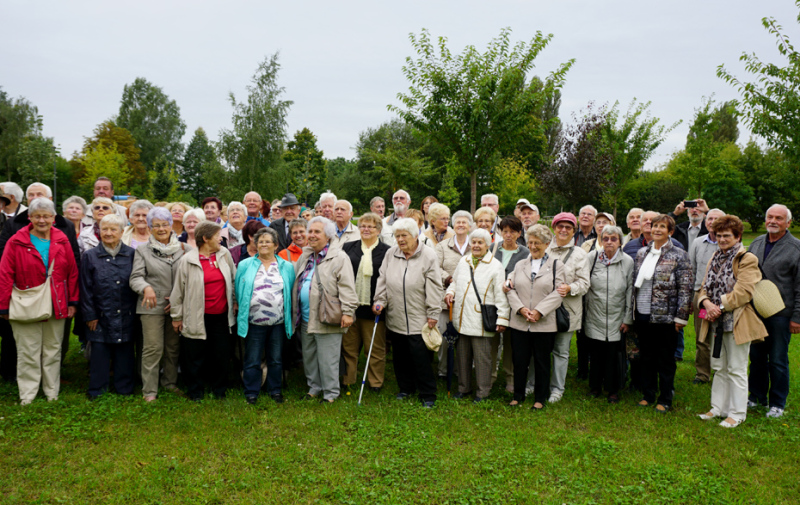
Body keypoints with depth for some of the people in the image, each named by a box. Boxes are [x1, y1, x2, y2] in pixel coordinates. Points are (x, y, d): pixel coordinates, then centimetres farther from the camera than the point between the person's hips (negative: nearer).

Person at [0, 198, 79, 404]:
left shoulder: (62, 241, 4)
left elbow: (72, 273, 6)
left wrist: (73, 301, 4)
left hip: (57, 306, 3)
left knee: (53, 351, 11)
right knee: (28, 353, 3)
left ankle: (52, 394, 21)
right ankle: (27, 396, 13)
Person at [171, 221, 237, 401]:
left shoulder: (224, 254, 2)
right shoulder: (188, 260, -8)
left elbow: (233, 280, 13)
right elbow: (178, 290, -2)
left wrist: (236, 302, 13)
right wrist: (176, 316, 1)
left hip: (221, 316, 3)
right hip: (197, 317, -3)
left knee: (221, 354, 11)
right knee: (195, 356, 7)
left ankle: (219, 389, 29)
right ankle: (195, 391, 25)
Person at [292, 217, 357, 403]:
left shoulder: (339, 258, -8)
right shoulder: (304, 257, 15)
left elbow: (347, 288, -13)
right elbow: (296, 284, 22)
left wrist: (348, 312, -20)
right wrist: (295, 312, 18)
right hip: (306, 318, 7)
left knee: (327, 359, -1)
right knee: (309, 356, 17)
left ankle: (330, 393, 13)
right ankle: (314, 387, 32)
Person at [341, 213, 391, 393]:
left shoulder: (386, 252, 1)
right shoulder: (348, 248, 9)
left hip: (373, 308, -2)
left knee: (376, 349, 7)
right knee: (348, 346, 11)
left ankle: (375, 383, 21)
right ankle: (347, 381, 24)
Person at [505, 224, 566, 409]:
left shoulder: (556, 265, 3)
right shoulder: (520, 265, 13)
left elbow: (557, 293, -6)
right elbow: (511, 289, 6)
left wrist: (539, 311, -15)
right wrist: (521, 308, -11)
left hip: (544, 323, -2)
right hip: (519, 323, 3)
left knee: (542, 362, 7)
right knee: (519, 361, 7)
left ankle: (540, 398, 21)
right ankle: (518, 395, 23)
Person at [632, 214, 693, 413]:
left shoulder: (678, 255, -6)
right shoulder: (641, 253, 9)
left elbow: (686, 287, -8)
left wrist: (681, 316, -12)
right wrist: (632, 311, 10)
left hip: (665, 316, -5)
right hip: (643, 315, 5)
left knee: (665, 359, 6)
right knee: (646, 357, 13)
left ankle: (665, 400, 18)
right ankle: (648, 395, 27)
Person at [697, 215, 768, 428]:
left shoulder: (747, 260, -10)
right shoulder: (715, 259, 13)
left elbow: (743, 292, -19)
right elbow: (705, 287, 10)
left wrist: (719, 307, -18)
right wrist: (706, 302, -11)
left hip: (737, 322, -7)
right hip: (717, 322, 7)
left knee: (736, 369, 1)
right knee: (719, 367, 15)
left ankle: (737, 413, 12)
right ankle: (718, 407, 26)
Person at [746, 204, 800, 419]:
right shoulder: (756, 243, 9)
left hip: (780, 314, -5)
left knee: (778, 361, 4)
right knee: (756, 356, 13)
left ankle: (777, 403, 19)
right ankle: (757, 396, 27)